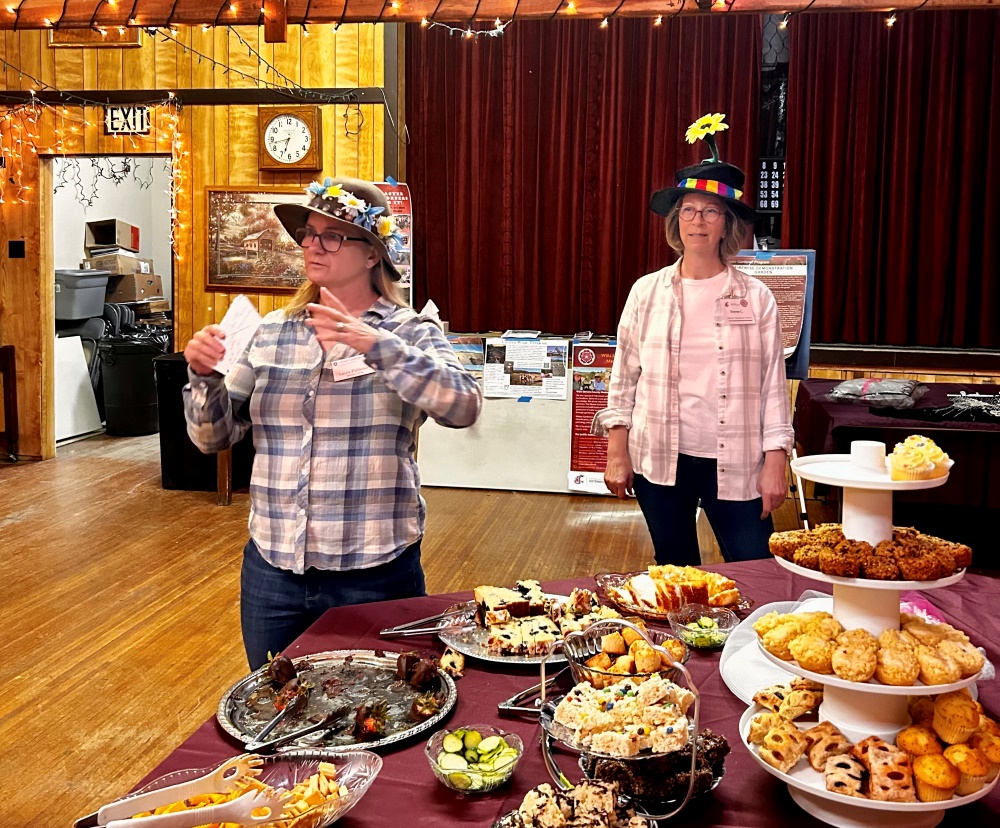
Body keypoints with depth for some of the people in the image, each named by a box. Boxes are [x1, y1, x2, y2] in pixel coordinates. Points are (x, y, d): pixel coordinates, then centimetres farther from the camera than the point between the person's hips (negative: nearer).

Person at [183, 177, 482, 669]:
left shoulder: (410, 333, -4)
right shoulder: (272, 333, 7)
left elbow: (464, 407, -23)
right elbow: (214, 436, 7)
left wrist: (376, 346, -31)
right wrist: (205, 377, -12)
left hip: (374, 576, -3)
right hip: (272, 569, 4)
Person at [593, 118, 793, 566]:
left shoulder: (755, 298, 0)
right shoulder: (647, 292, 3)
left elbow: (773, 385, 1)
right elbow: (624, 378, 5)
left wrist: (775, 463, -3)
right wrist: (617, 453, 2)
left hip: (735, 465, -1)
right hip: (660, 461, 1)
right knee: (674, 575, 13)